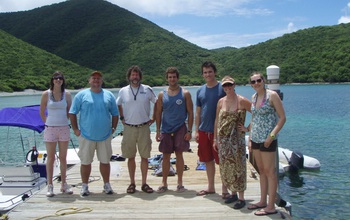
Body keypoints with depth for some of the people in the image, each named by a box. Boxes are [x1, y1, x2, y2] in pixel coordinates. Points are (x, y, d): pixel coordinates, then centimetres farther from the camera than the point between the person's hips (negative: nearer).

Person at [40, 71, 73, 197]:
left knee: (63, 158, 8)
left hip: (64, 129, 2)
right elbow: (42, 113, 6)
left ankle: (64, 184, 18)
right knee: (51, 158, 2)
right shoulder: (46, 94, -2)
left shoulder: (67, 94, 3)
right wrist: (49, 123, 5)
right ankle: (50, 186, 10)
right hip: (50, 129, -2)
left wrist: (62, 121, 4)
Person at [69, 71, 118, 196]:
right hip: (86, 136, -2)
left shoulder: (109, 95, 7)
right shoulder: (81, 95, 0)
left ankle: (107, 185, 24)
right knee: (85, 162, 7)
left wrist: (113, 128, 4)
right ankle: (84, 186, 21)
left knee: (105, 161, 10)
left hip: (105, 136, 2)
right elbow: (72, 113, 2)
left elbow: (115, 114, 12)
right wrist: (75, 129, -3)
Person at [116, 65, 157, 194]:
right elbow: (118, 105, 19)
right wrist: (122, 118, 9)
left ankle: (144, 183, 14)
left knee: (144, 156, 3)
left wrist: (153, 118, 4)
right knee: (130, 157, 7)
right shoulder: (123, 91, 3)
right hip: (129, 128, 1)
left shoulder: (147, 90, 0)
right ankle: (132, 183, 18)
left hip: (144, 128, 0)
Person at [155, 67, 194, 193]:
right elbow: (158, 113, 7)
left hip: (180, 129, -2)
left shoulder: (185, 93, -1)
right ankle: (164, 183, 17)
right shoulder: (162, 94, 5)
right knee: (165, 156, 6)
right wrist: (158, 131, 1)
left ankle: (180, 183, 14)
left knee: (179, 155, 2)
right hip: (166, 129, 2)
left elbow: (190, 113, -2)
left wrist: (189, 131, -8)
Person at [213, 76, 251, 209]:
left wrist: (247, 128, -8)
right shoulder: (221, 101, 7)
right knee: (226, 167, 10)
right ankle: (233, 193, 26)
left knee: (237, 167, -1)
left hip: (237, 138, -5)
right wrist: (215, 139, 10)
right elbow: (217, 121, 11)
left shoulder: (242, 101, -8)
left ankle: (241, 198, 8)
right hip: (223, 139, 5)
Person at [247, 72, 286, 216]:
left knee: (269, 171, -1)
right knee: (261, 170, 14)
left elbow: (282, 117, -10)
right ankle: (263, 201, 25)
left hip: (267, 139, -7)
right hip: (256, 139, 7)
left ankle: (271, 207, 6)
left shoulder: (272, 95, -9)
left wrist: (272, 135, -19)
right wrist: (250, 139, 13)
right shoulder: (253, 97, 11)